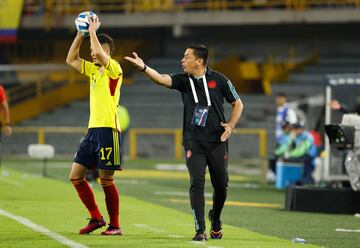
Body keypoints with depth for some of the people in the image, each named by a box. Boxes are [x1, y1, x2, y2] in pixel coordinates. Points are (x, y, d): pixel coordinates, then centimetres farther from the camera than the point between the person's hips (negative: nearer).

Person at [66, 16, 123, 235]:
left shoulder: (114, 68, -8)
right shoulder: (94, 69, 17)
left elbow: (99, 53, -26)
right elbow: (71, 60, 20)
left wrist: (93, 30, -13)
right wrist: (80, 34, 12)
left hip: (108, 129, -9)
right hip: (93, 129, 9)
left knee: (106, 180, -5)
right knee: (76, 176, 6)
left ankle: (115, 225, 4)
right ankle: (96, 218, 15)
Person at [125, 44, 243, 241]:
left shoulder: (219, 80, -2)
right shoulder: (183, 80, 2)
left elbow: (237, 104, 8)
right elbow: (162, 79, -17)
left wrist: (231, 125, -6)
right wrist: (144, 68, -35)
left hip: (217, 141, 0)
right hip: (193, 141, 0)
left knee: (221, 185, 7)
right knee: (197, 183, -13)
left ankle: (215, 220, 35)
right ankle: (200, 230, -13)